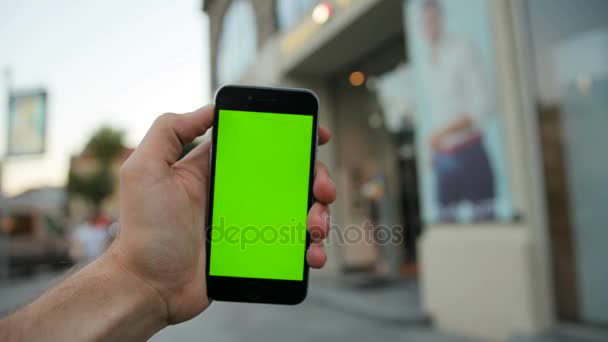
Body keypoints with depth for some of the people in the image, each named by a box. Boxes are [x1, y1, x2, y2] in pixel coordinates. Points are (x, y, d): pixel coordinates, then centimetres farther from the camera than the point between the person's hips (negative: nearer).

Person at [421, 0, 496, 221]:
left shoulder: (463, 51, -6)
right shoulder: (427, 63, 13)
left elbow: (481, 106, -12)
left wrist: (443, 131, -21)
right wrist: (433, 152, 10)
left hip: (469, 152, -6)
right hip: (442, 157, 6)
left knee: (484, 218, -2)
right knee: (445, 221, 7)